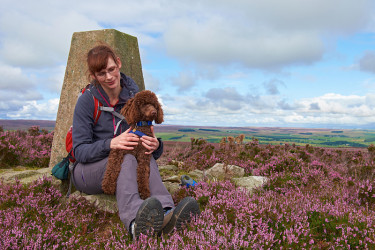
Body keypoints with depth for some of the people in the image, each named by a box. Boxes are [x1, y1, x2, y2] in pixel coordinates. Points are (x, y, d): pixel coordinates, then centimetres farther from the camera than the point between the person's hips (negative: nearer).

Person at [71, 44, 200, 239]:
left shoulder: (134, 96, 1)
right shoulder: (87, 101, -8)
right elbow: (79, 151, -13)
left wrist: (156, 145, -25)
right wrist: (111, 144, -32)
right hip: (87, 170, -3)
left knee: (147, 157, -31)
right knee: (127, 158, -35)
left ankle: (166, 214, -55)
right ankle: (135, 221, -62)